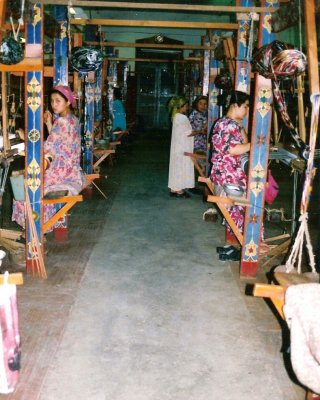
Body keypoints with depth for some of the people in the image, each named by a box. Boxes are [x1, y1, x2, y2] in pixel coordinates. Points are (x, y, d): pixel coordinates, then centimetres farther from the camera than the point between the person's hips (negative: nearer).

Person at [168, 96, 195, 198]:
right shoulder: (182, 117, -18)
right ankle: (179, 190, 3)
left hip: (177, 147, 9)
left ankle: (174, 189, 16)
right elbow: (189, 133, -18)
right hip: (183, 148, -9)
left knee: (176, 166, 12)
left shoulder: (176, 116, 12)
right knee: (182, 167, -3)